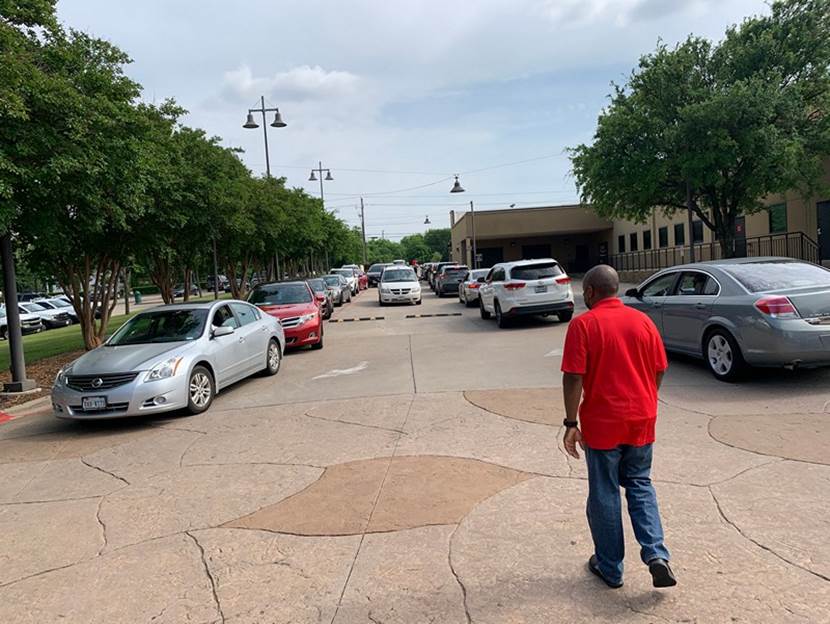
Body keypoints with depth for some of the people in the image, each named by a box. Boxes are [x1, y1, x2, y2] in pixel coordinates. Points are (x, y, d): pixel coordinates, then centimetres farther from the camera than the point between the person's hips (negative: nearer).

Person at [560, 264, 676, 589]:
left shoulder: (583, 324, -12)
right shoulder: (642, 321, 3)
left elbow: (574, 377, -16)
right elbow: (660, 370, 7)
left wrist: (571, 423, -9)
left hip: (602, 423, -4)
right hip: (641, 421, 4)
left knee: (604, 494, 10)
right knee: (640, 486, 20)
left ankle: (610, 568, 21)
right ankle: (656, 554, 6)